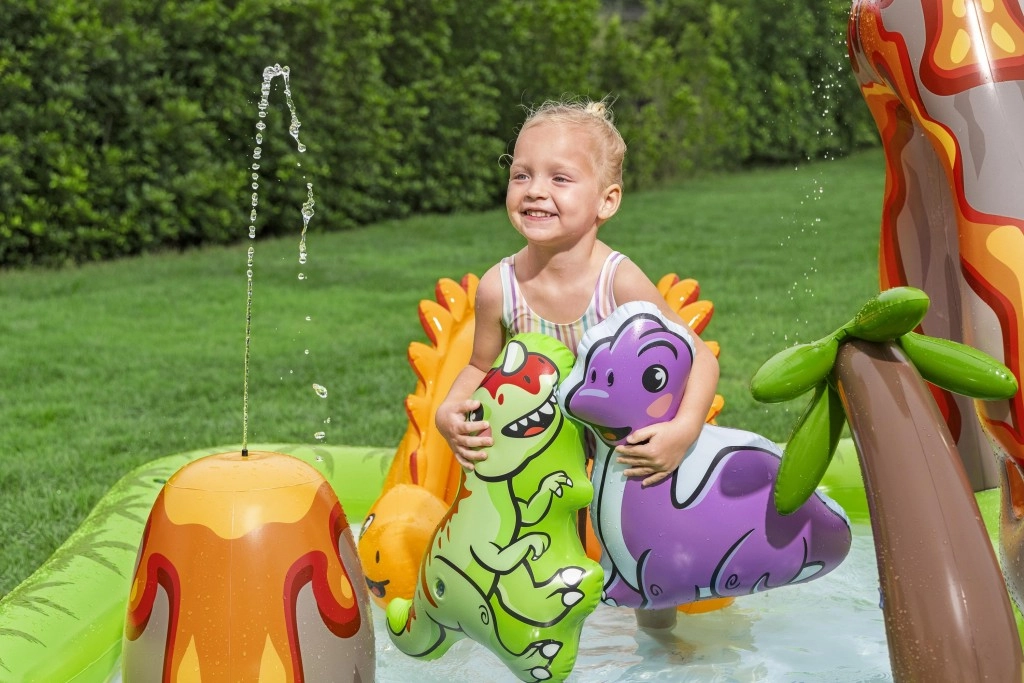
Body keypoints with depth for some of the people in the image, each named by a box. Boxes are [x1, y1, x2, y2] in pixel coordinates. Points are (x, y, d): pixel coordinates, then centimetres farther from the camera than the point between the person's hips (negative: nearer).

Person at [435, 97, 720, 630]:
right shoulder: (499, 287, -20)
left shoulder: (619, 282, -28)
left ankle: (658, 636, 40)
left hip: (625, 446, -1)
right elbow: (482, 367, -2)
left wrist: (684, 429, -38)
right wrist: (449, 413, -21)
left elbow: (699, 357, -23)